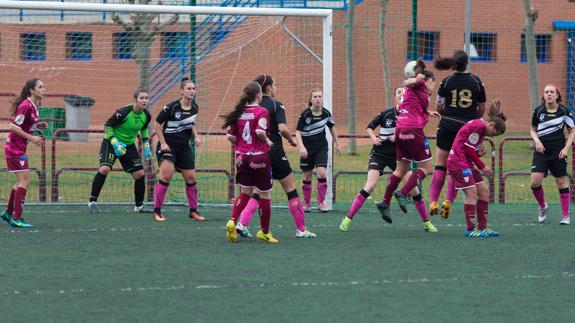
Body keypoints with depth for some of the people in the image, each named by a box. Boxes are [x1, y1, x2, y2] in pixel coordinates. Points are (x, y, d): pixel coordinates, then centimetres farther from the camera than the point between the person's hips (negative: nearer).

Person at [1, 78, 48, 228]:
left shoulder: (34, 106, 9)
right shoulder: (26, 106, -20)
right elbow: (14, 127, -22)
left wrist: (38, 125, 3)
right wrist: (31, 138, -23)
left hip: (19, 148, 10)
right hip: (15, 148, -10)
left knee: (22, 182, 17)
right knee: (24, 181, -13)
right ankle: (16, 219, -14)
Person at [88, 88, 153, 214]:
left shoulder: (146, 116, -6)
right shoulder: (124, 112, -25)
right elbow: (107, 126, -17)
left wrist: (146, 145, 11)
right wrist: (115, 143, -25)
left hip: (129, 145, 6)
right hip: (111, 142, -6)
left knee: (139, 174, 0)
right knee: (104, 169, -25)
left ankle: (139, 206, 16)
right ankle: (92, 201, -16)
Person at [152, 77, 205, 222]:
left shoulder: (194, 108, 1)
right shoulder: (171, 107, -18)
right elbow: (157, 124, -10)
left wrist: (196, 137, 3)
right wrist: (163, 143, -14)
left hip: (184, 147, 6)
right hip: (168, 145, -6)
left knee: (191, 178, 7)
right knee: (167, 173, -21)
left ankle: (193, 211, 22)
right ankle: (157, 211, -13)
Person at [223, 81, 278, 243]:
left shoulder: (239, 113, 5)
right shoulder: (262, 112, -12)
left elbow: (230, 136, 4)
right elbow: (260, 131, -26)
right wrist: (267, 142, -8)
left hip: (242, 157, 5)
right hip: (260, 157, -5)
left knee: (245, 192, 16)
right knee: (264, 196, 7)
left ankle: (233, 221, -6)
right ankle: (265, 232, 16)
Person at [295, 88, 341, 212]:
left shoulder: (326, 113, -4)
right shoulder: (305, 114, -14)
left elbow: (332, 128, 13)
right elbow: (298, 132, -14)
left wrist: (337, 144, 18)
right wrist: (301, 147, -28)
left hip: (321, 147, 1)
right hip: (307, 148, -1)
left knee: (322, 173, -14)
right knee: (307, 176, 7)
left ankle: (321, 203, -4)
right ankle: (307, 204, 21)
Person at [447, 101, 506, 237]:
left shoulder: (480, 126, 14)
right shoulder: (478, 126, -17)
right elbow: (469, 149, -17)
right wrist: (482, 166, -9)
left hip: (466, 163, 10)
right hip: (458, 162, -10)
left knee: (484, 192, 8)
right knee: (472, 193, -12)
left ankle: (482, 227, 12)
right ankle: (470, 229, -8)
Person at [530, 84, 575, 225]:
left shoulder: (563, 111, -2)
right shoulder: (538, 111, 1)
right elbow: (533, 130, 13)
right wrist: (537, 140, -7)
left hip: (558, 153, -1)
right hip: (541, 151, 1)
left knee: (562, 182, 2)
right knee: (535, 182, -12)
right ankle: (543, 207, 14)